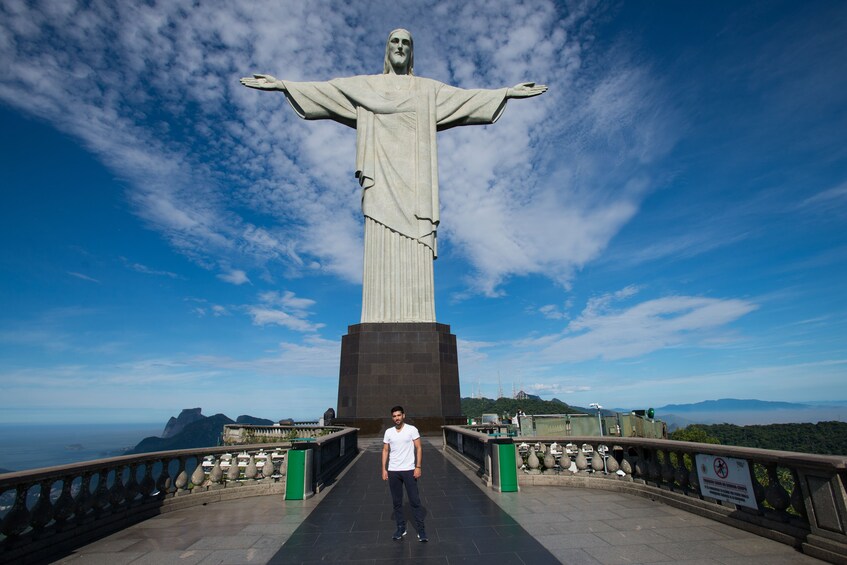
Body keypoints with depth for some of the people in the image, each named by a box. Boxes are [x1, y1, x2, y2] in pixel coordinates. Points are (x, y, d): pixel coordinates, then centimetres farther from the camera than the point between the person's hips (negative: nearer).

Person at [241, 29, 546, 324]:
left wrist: (508, 92, 14)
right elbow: (322, 90, 17)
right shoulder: (365, 85, 22)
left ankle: (415, 323, -10)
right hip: (382, 172, 0)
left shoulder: (429, 89, 24)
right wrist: (281, 84, 9)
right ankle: (380, 321, -12)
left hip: (413, 175, 1)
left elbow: (468, 97, 20)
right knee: (381, 245, -12)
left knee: (415, 252, -10)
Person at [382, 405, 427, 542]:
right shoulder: (388, 432, 4)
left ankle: (421, 530, 11)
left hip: (409, 470, -3)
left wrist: (418, 467, -11)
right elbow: (385, 451, 8)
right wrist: (384, 469, 2)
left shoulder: (412, 429, -7)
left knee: (415, 501, 1)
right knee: (397, 502, 12)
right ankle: (401, 528, 26)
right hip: (393, 471, 3)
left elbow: (418, 448, -6)